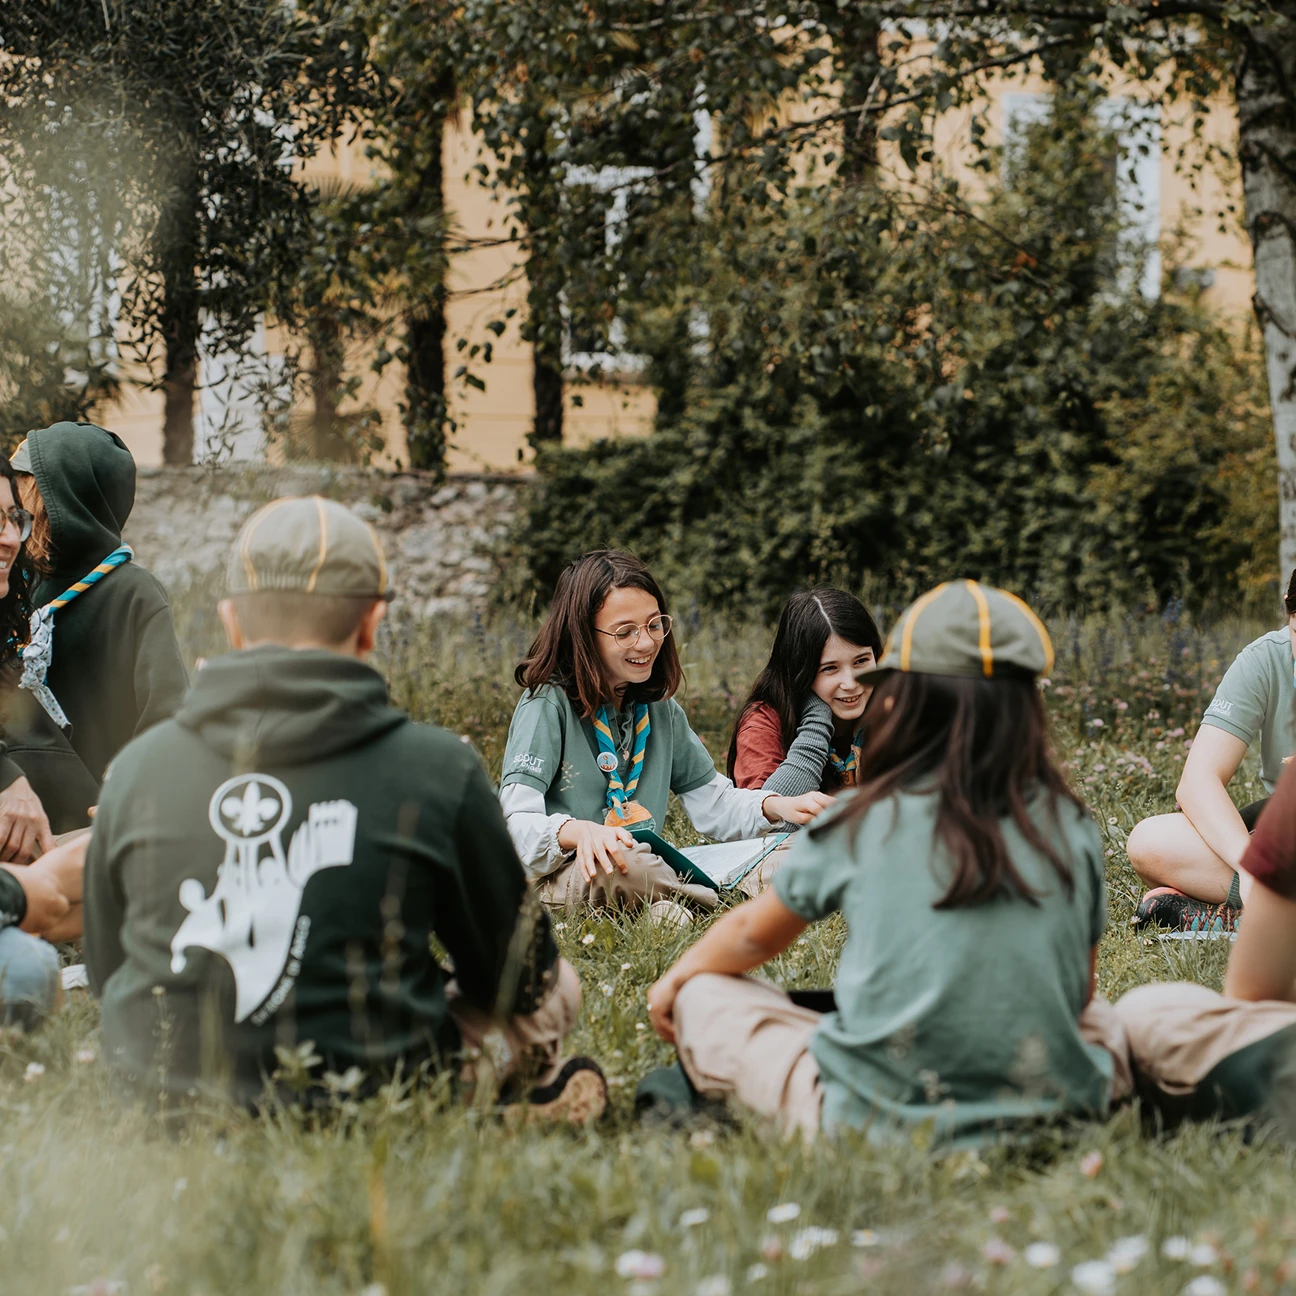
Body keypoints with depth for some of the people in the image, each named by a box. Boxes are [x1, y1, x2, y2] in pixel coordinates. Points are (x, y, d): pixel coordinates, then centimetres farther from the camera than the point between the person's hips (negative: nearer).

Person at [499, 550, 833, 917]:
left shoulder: (660, 708, 12)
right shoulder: (548, 704, -10)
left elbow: (712, 802, 19)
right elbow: (515, 823, -20)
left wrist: (775, 806, -3)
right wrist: (577, 831, -42)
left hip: (643, 873, 6)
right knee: (619, 867, -41)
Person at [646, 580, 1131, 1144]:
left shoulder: (863, 822, -4)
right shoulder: (1071, 827, 0)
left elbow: (754, 935, 14)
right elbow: (1078, 992, 13)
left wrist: (677, 978, 36)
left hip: (877, 1122, -2)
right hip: (1052, 1113, 3)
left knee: (704, 997, 17)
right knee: (1100, 1018, 36)